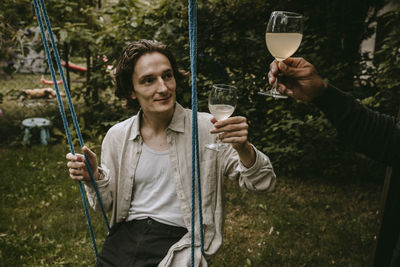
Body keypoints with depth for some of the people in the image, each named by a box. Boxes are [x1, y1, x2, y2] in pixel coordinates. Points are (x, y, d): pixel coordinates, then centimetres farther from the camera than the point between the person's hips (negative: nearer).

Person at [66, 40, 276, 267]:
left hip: (178, 242, -3)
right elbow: (108, 202, 11)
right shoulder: (117, 136, 2)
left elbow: (264, 184, -10)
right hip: (124, 237, 4)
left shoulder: (206, 129, -9)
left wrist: (243, 148, -30)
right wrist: (94, 177, -10)